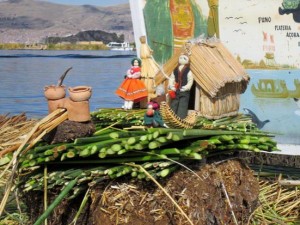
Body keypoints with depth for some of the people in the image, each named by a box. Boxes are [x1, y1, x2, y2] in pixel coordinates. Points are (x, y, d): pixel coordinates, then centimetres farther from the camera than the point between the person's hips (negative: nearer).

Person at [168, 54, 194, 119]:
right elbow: (171, 79, 10)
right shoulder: (175, 70, 9)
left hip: (184, 91, -4)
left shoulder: (188, 71, -4)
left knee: (182, 105, -4)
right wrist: (171, 86, -5)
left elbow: (190, 81, -7)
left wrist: (185, 88, -18)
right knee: (173, 105, 8)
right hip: (175, 91, 4)